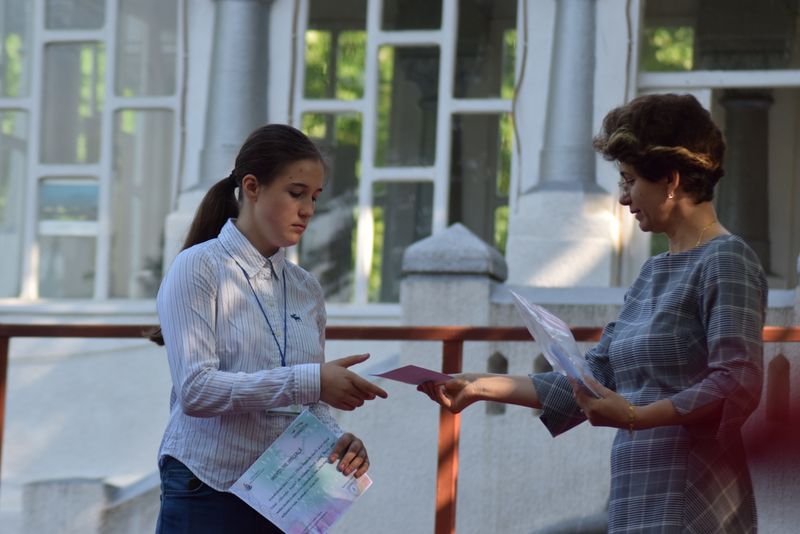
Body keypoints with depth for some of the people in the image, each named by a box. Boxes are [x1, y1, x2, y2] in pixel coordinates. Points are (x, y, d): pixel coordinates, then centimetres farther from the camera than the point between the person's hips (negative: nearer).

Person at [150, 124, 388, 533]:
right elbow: (195, 390, -17)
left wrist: (337, 440, -7)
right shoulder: (199, 269, -5)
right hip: (209, 495, -5)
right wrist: (310, 381, -24)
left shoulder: (306, 290, 11)